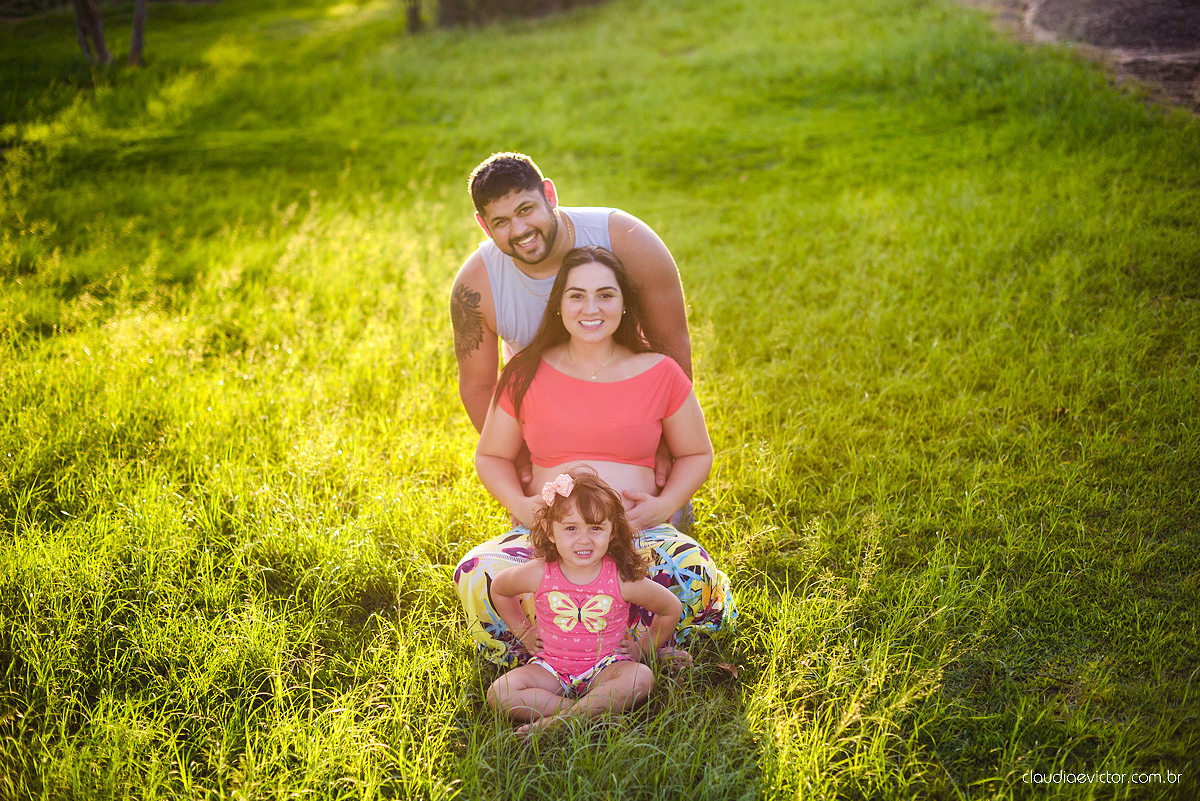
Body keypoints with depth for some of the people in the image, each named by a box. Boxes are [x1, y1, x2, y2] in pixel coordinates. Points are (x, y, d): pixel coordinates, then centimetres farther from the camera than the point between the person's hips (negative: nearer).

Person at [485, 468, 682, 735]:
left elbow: (672, 608, 5)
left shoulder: (623, 579, -13)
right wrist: (524, 631, 13)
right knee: (499, 694, -25)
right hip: (551, 668, 1)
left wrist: (641, 648, 6)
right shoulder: (538, 574, -10)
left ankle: (560, 720, -33)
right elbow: (499, 589, 14)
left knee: (640, 678, -33)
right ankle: (595, 710, -27)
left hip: (604, 667, -1)